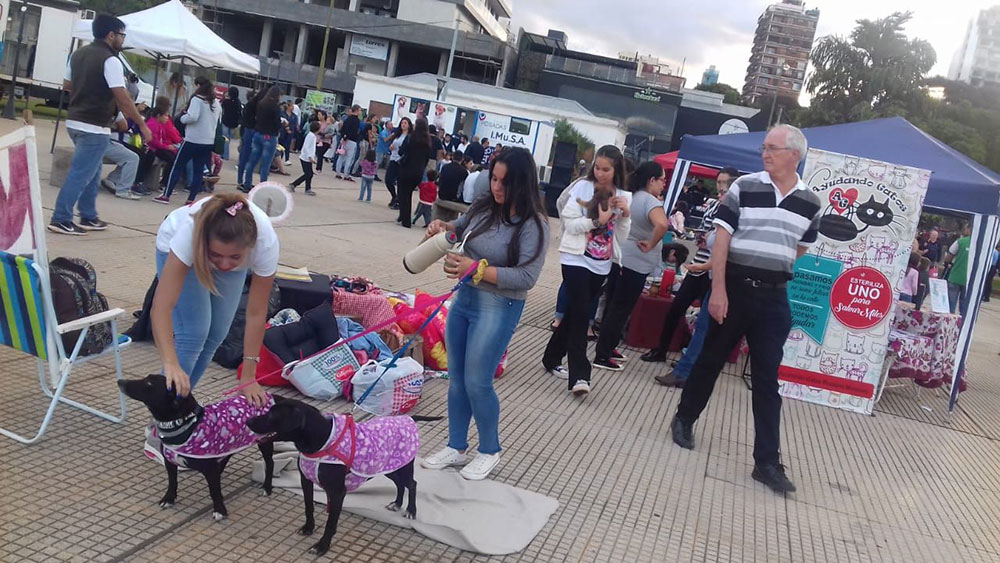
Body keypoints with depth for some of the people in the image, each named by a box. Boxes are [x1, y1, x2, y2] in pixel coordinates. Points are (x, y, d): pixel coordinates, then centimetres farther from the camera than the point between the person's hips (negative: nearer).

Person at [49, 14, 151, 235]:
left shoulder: (79, 53, 11)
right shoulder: (110, 60, -15)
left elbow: (67, 85, 22)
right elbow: (123, 98, -20)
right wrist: (142, 125, -15)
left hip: (75, 121, 9)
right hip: (94, 127, -9)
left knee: (91, 172, 19)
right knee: (80, 174, -5)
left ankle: (89, 217, 24)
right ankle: (60, 220, -2)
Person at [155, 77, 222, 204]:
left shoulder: (197, 99, -10)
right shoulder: (217, 104, 11)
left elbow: (192, 117, -22)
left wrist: (183, 118, -4)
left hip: (192, 140, -6)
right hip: (209, 142, 6)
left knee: (177, 167, 4)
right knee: (199, 171, 8)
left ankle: (166, 195, 6)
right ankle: (191, 199, 7)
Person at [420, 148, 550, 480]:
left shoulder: (533, 225, -17)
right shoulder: (483, 208, 1)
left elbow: (526, 278, -22)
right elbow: (462, 227, 23)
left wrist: (477, 269, -25)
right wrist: (444, 228, 1)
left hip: (498, 309, -7)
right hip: (464, 299, 7)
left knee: (477, 383, 0)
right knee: (456, 378, 14)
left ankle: (489, 452, 23)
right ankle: (456, 447, 30)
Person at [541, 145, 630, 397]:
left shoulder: (621, 196, 5)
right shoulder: (582, 187, -6)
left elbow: (622, 236, 6)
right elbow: (569, 223, -11)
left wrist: (625, 215, -10)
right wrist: (597, 221, -19)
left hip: (601, 265, 5)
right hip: (576, 259, -5)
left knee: (576, 312, 13)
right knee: (580, 313, -12)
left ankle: (552, 359, 29)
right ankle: (579, 375, -12)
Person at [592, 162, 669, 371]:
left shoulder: (632, 197, 9)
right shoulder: (651, 201, -18)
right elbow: (662, 224, -38)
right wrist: (651, 245, -23)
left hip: (622, 259, 9)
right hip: (636, 264, -9)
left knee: (616, 306, 18)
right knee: (621, 309, -2)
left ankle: (608, 347, 29)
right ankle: (602, 356, 2)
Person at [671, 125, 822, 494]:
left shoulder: (811, 203, 3)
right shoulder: (744, 187, -6)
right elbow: (721, 239, -9)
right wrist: (718, 289, -15)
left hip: (774, 297, 2)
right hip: (735, 288, -2)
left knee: (767, 380, 3)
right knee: (710, 360, 11)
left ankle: (767, 462, 6)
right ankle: (684, 419, 33)